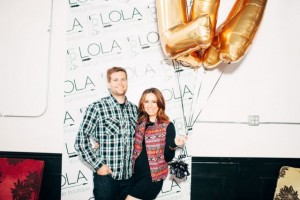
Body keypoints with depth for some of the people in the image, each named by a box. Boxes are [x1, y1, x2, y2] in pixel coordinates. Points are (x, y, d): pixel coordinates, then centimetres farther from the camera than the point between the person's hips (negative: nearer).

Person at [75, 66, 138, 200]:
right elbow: (80, 141, -9)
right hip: (106, 175, -4)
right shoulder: (96, 107, -9)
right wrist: (98, 165, -12)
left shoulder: (134, 109, 6)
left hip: (129, 176, 5)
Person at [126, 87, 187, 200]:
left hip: (152, 177, -5)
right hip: (136, 174, 5)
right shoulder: (140, 123, 3)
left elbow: (168, 157, -9)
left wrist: (173, 145, -30)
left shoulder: (167, 126, -10)